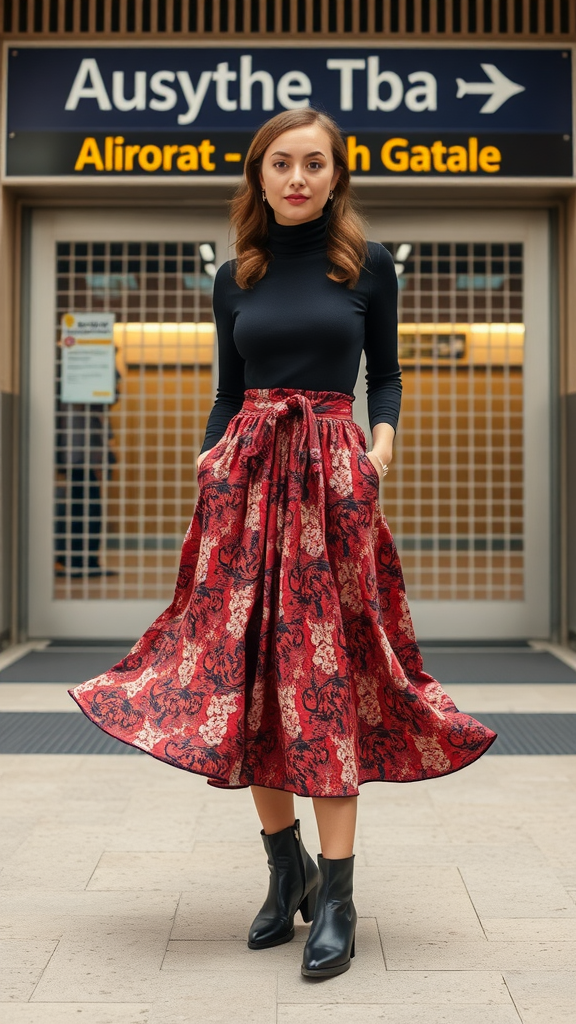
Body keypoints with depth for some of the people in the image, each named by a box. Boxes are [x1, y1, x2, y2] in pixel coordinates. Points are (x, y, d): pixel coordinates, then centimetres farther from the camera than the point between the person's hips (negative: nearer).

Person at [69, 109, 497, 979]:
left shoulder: (368, 265, 5)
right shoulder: (236, 280, 12)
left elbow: (385, 374, 10)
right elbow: (228, 390, 15)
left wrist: (384, 434, -8)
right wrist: (210, 456, -2)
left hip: (333, 476, -3)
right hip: (247, 476, 3)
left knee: (327, 676, -6)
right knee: (247, 667, 1)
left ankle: (336, 898, -1)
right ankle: (286, 868, 17)